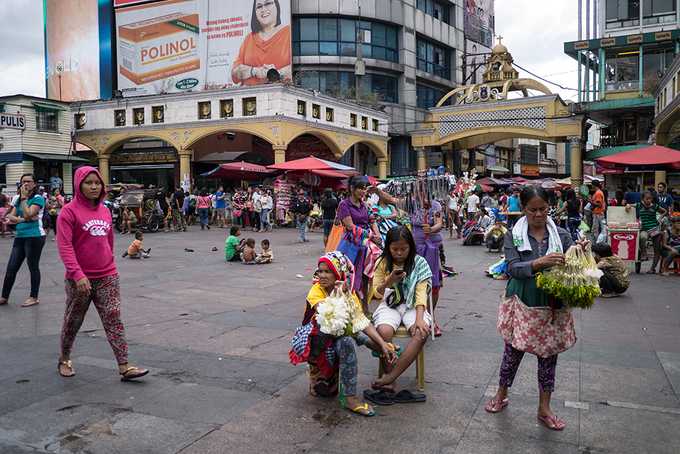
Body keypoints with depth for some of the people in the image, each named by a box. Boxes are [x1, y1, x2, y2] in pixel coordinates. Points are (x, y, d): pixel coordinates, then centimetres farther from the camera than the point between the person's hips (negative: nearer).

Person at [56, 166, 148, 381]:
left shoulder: (105, 210, 8)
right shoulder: (69, 211, -9)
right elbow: (64, 246, -17)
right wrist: (78, 274, -26)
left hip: (108, 277, 4)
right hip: (81, 279, -4)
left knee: (114, 320, -1)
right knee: (73, 321, 14)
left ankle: (124, 367, -2)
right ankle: (64, 360, 37)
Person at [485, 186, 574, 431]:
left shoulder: (561, 235, 0)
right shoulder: (513, 235, -5)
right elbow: (513, 268, -16)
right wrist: (539, 263, -32)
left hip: (551, 303, 1)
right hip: (521, 302, -1)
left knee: (548, 352, 10)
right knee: (513, 349, 12)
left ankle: (544, 408, 25)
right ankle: (501, 395, 34)